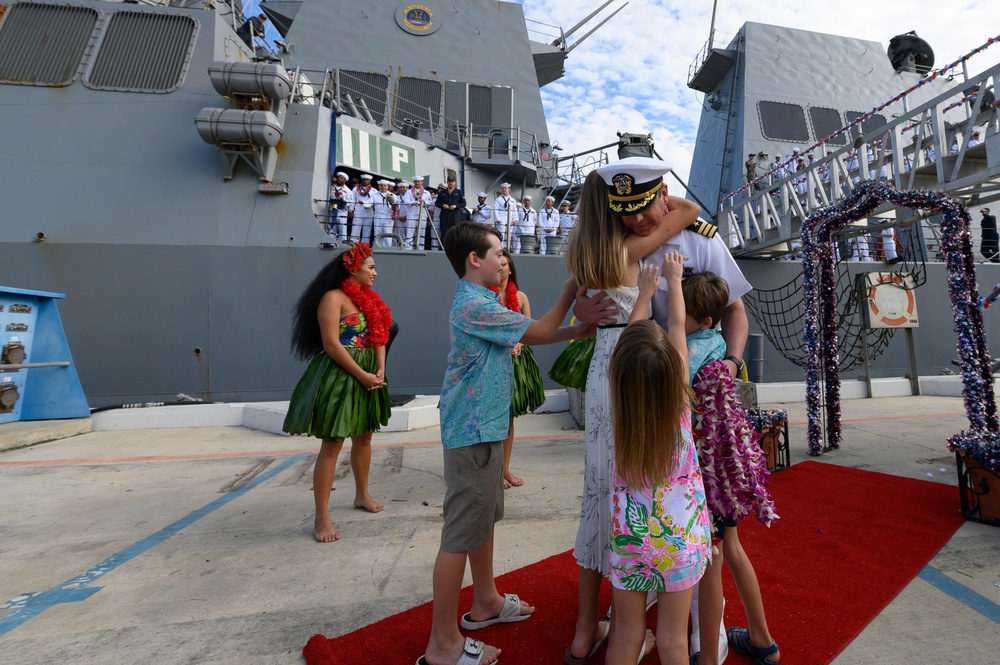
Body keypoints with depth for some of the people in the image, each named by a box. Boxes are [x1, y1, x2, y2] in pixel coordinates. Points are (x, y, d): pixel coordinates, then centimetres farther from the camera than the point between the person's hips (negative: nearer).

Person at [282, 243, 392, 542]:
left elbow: (379, 337, 11)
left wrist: (380, 371, -5)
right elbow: (331, 344, -19)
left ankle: (362, 495, 38)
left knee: (364, 438, 19)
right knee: (332, 446, -4)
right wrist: (363, 375, -17)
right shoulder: (333, 297, -11)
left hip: (369, 377, 9)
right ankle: (321, 519, 4)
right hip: (339, 377, -9)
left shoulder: (369, 299, 14)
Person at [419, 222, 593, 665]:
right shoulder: (475, 306, -19)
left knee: (484, 517, 21)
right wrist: (569, 292, 1)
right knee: (461, 532, -1)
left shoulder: (478, 303, 14)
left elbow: (529, 336, 16)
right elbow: (540, 332, -12)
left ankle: (486, 602, 39)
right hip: (474, 432, -11)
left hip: (484, 427, 11)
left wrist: (577, 330, 9)